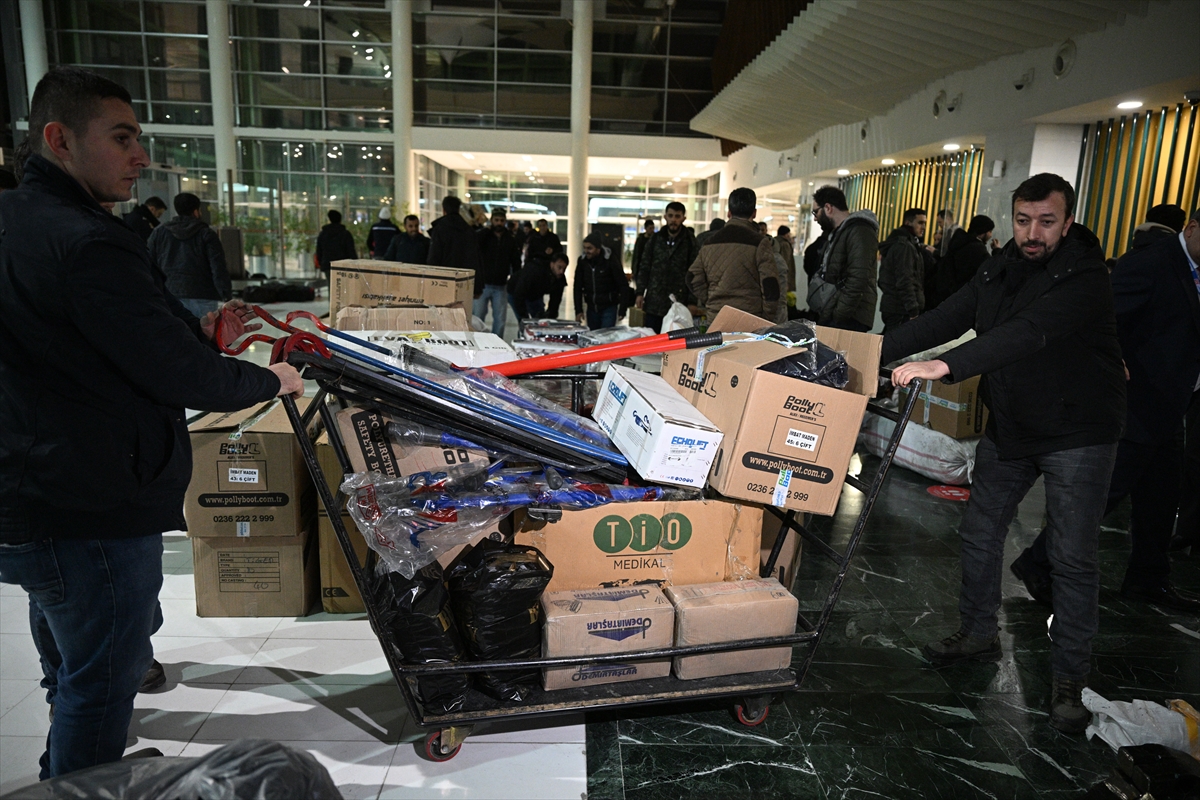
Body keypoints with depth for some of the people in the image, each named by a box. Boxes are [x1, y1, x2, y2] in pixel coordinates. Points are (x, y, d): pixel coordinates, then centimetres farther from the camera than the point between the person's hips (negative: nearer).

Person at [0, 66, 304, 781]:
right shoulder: (88, 245, -24)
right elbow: (181, 380, -23)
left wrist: (197, 332, 8)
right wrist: (271, 382, -5)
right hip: (95, 514, -10)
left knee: (73, 668, 30)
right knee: (102, 683, 9)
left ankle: (65, 774, 53)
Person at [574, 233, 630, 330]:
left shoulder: (611, 260, -13)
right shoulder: (582, 261, -2)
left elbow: (623, 285, -11)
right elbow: (578, 287, 2)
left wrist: (622, 309, -13)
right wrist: (578, 310, -3)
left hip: (609, 308, -4)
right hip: (592, 308, 4)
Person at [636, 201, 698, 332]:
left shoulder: (690, 242, 0)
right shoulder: (655, 239, 9)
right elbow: (644, 267, 11)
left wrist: (692, 302, -7)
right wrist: (640, 292, 2)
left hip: (678, 303, -3)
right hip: (654, 302, 3)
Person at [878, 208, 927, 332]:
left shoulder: (897, 244, 19)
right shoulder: (905, 246, -11)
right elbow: (905, 281, -19)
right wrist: (913, 310, -21)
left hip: (892, 306, 11)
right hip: (901, 309, -11)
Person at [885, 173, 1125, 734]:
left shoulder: (1086, 278, -21)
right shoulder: (999, 271, 2)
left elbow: (1029, 334, -37)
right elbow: (945, 319, -5)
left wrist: (946, 366, -49)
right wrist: (875, 352, -17)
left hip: (1077, 434, -6)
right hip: (1009, 428, 7)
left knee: (1073, 557, -1)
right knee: (980, 532, 12)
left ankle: (1070, 679, 14)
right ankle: (978, 635, 30)